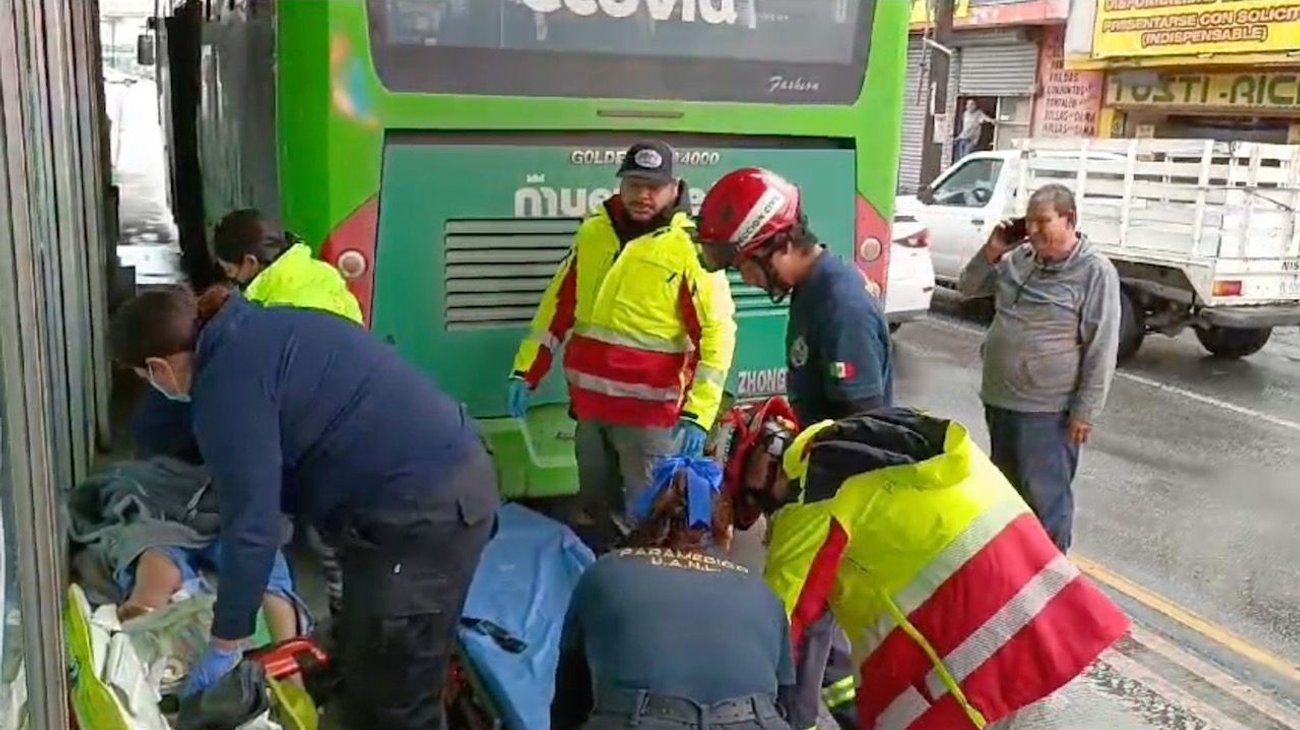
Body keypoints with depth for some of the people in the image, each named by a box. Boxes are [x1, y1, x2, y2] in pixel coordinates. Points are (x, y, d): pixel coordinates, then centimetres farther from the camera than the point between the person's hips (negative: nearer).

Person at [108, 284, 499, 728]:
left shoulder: (229, 385, -16)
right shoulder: (255, 331, 13)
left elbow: (252, 523, -16)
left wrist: (226, 644, -4)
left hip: (426, 511, -10)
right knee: (363, 667, 21)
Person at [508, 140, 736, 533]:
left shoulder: (691, 247, -11)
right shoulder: (592, 232, 6)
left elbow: (717, 331, -14)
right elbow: (558, 305, 13)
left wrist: (698, 413, -21)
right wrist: (526, 371, 9)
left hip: (651, 409, -5)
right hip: (589, 400, 6)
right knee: (594, 506, 22)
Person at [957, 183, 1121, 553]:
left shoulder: (1095, 271, -13)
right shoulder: (1019, 257, 5)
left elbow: (1102, 349, -14)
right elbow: (968, 288, 16)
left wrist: (1085, 411, -16)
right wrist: (992, 251, -1)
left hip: (1047, 409, -7)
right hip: (999, 398, 7)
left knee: (1043, 498, 2)